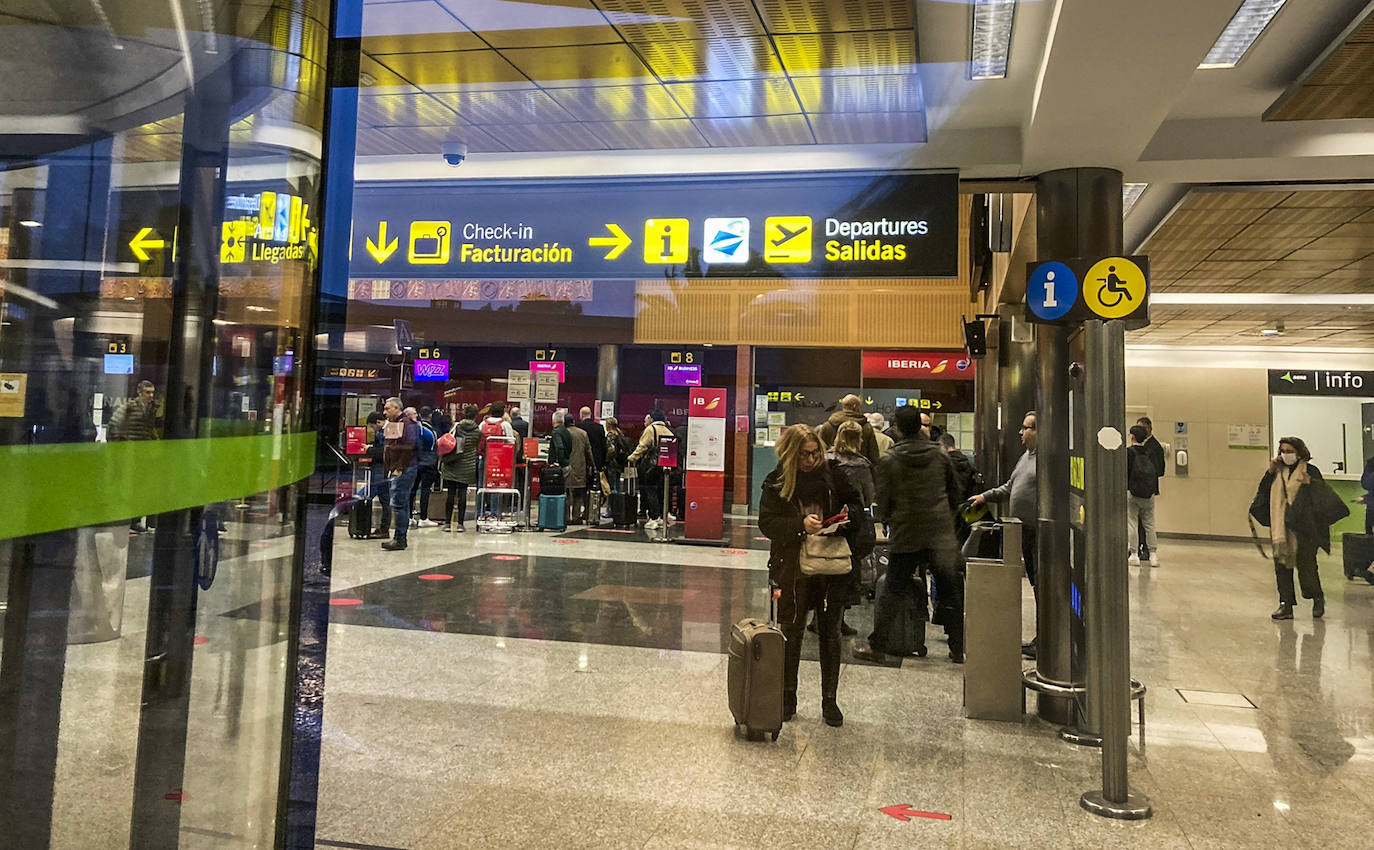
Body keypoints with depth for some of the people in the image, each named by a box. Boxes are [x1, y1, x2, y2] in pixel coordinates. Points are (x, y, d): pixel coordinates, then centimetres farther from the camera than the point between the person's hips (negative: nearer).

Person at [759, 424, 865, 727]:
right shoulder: (776, 481, -3)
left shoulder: (831, 473, 2)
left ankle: (830, 701, 21)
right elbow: (766, 523, -8)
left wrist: (848, 513, -8)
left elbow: (855, 501, 14)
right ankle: (787, 700, 22)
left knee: (830, 633, 8)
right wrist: (800, 525, -21)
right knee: (791, 634, 8)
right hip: (792, 566, -1)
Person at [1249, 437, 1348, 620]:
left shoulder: (1309, 471, -1)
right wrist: (1270, 472, 0)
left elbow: (1322, 494, -6)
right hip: (1280, 527, 5)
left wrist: (1309, 483, -23)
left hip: (1303, 527, -5)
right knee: (1281, 565, 3)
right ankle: (1286, 604, 8)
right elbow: (1264, 491, 10)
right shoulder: (1278, 471, 12)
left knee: (1306, 564, -2)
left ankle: (1318, 598, 24)